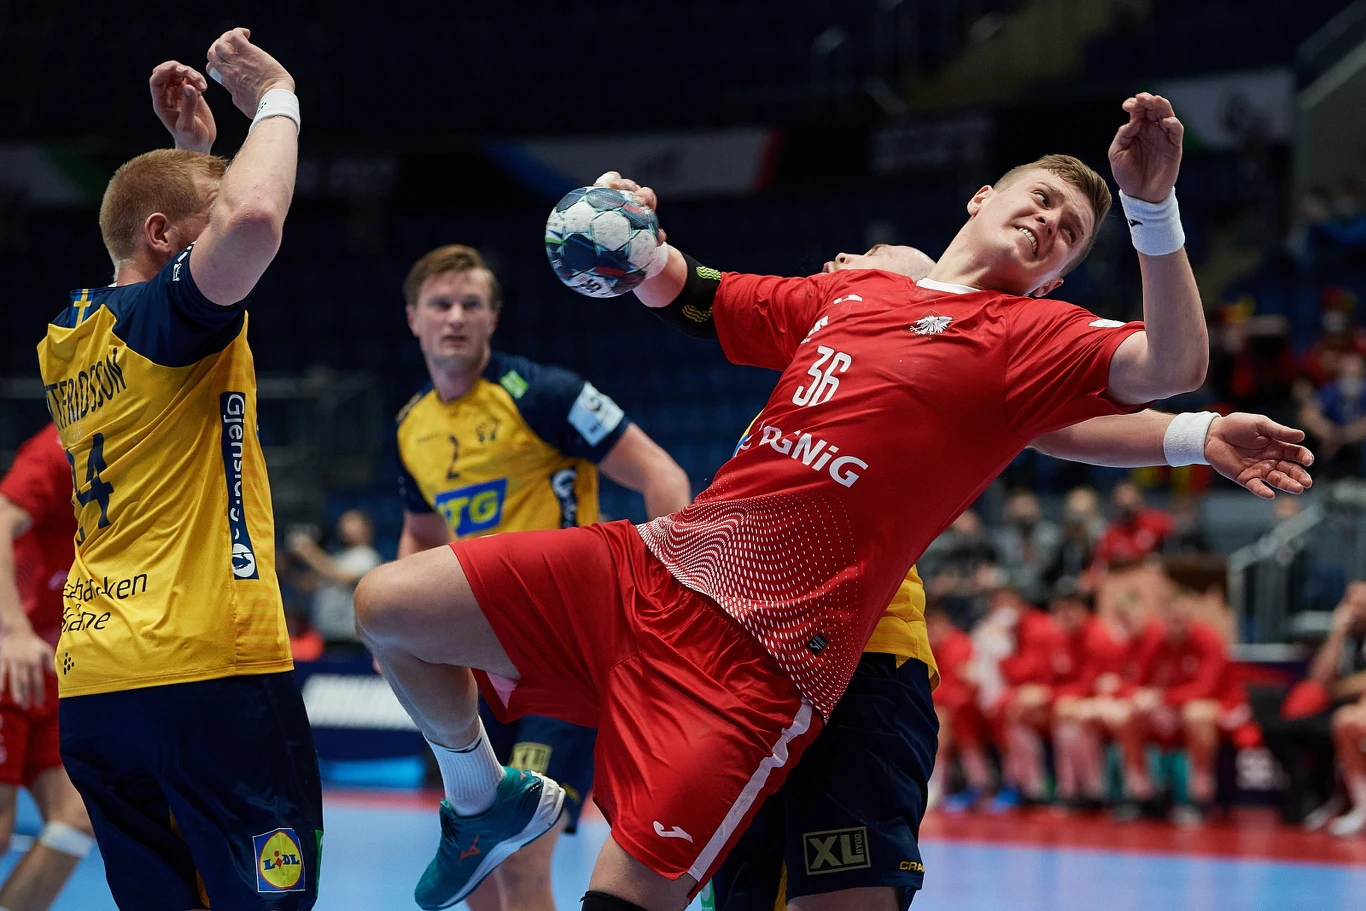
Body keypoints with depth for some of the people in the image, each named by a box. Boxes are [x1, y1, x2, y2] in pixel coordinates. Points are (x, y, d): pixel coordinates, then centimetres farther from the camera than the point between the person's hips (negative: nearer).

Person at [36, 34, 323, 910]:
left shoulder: (71, 335, 17)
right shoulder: (162, 315, -8)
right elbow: (251, 218, -28)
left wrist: (197, 146, 32)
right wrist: (274, 101, -12)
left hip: (92, 689, 8)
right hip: (209, 673, -8)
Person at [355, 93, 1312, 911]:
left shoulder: (1034, 334, 4)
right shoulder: (849, 291, 20)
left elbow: (1171, 365, -15)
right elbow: (678, 292, 31)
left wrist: (1154, 207, -27)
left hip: (762, 653, -6)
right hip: (656, 566, 6)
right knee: (389, 607, 0)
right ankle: (488, 802, 23)